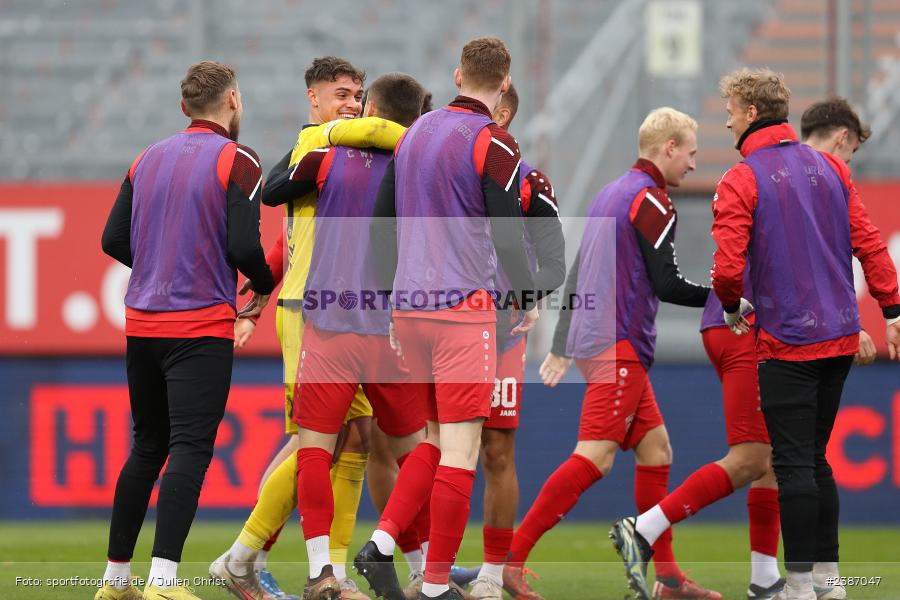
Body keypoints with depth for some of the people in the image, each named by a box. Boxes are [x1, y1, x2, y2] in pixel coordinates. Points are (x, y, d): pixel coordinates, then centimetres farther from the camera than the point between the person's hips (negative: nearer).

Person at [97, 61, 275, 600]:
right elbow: (243, 246, -15)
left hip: (142, 325, 6)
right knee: (190, 450, -8)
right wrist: (265, 286, 5)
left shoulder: (148, 160, 11)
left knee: (147, 448, 15)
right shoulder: (236, 160, -7)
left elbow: (114, 240, 10)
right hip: (201, 328, -6)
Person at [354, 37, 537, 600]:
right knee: (460, 450, -4)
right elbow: (509, 234, -11)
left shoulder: (415, 133, 12)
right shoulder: (494, 144, -9)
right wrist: (529, 300, 5)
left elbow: (382, 225, 15)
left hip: (409, 306, 7)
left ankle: (382, 543, 1)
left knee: (436, 440, 18)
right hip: (464, 309, -7)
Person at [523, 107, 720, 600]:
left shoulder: (611, 194, 19)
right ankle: (512, 556, -19)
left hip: (593, 339, 10)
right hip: (620, 343, -10)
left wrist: (561, 347, 27)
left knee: (655, 449, 10)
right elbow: (667, 284, -14)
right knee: (595, 457, -14)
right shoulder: (651, 199, -10)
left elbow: (575, 275, 23)